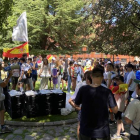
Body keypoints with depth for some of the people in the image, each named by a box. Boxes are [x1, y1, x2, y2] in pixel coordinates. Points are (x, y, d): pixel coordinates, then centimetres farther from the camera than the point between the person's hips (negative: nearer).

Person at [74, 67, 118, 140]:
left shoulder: (83, 89, -13)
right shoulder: (107, 92, -16)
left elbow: (76, 105, 1)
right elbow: (115, 110, -8)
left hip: (85, 128, 2)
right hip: (102, 130, -1)